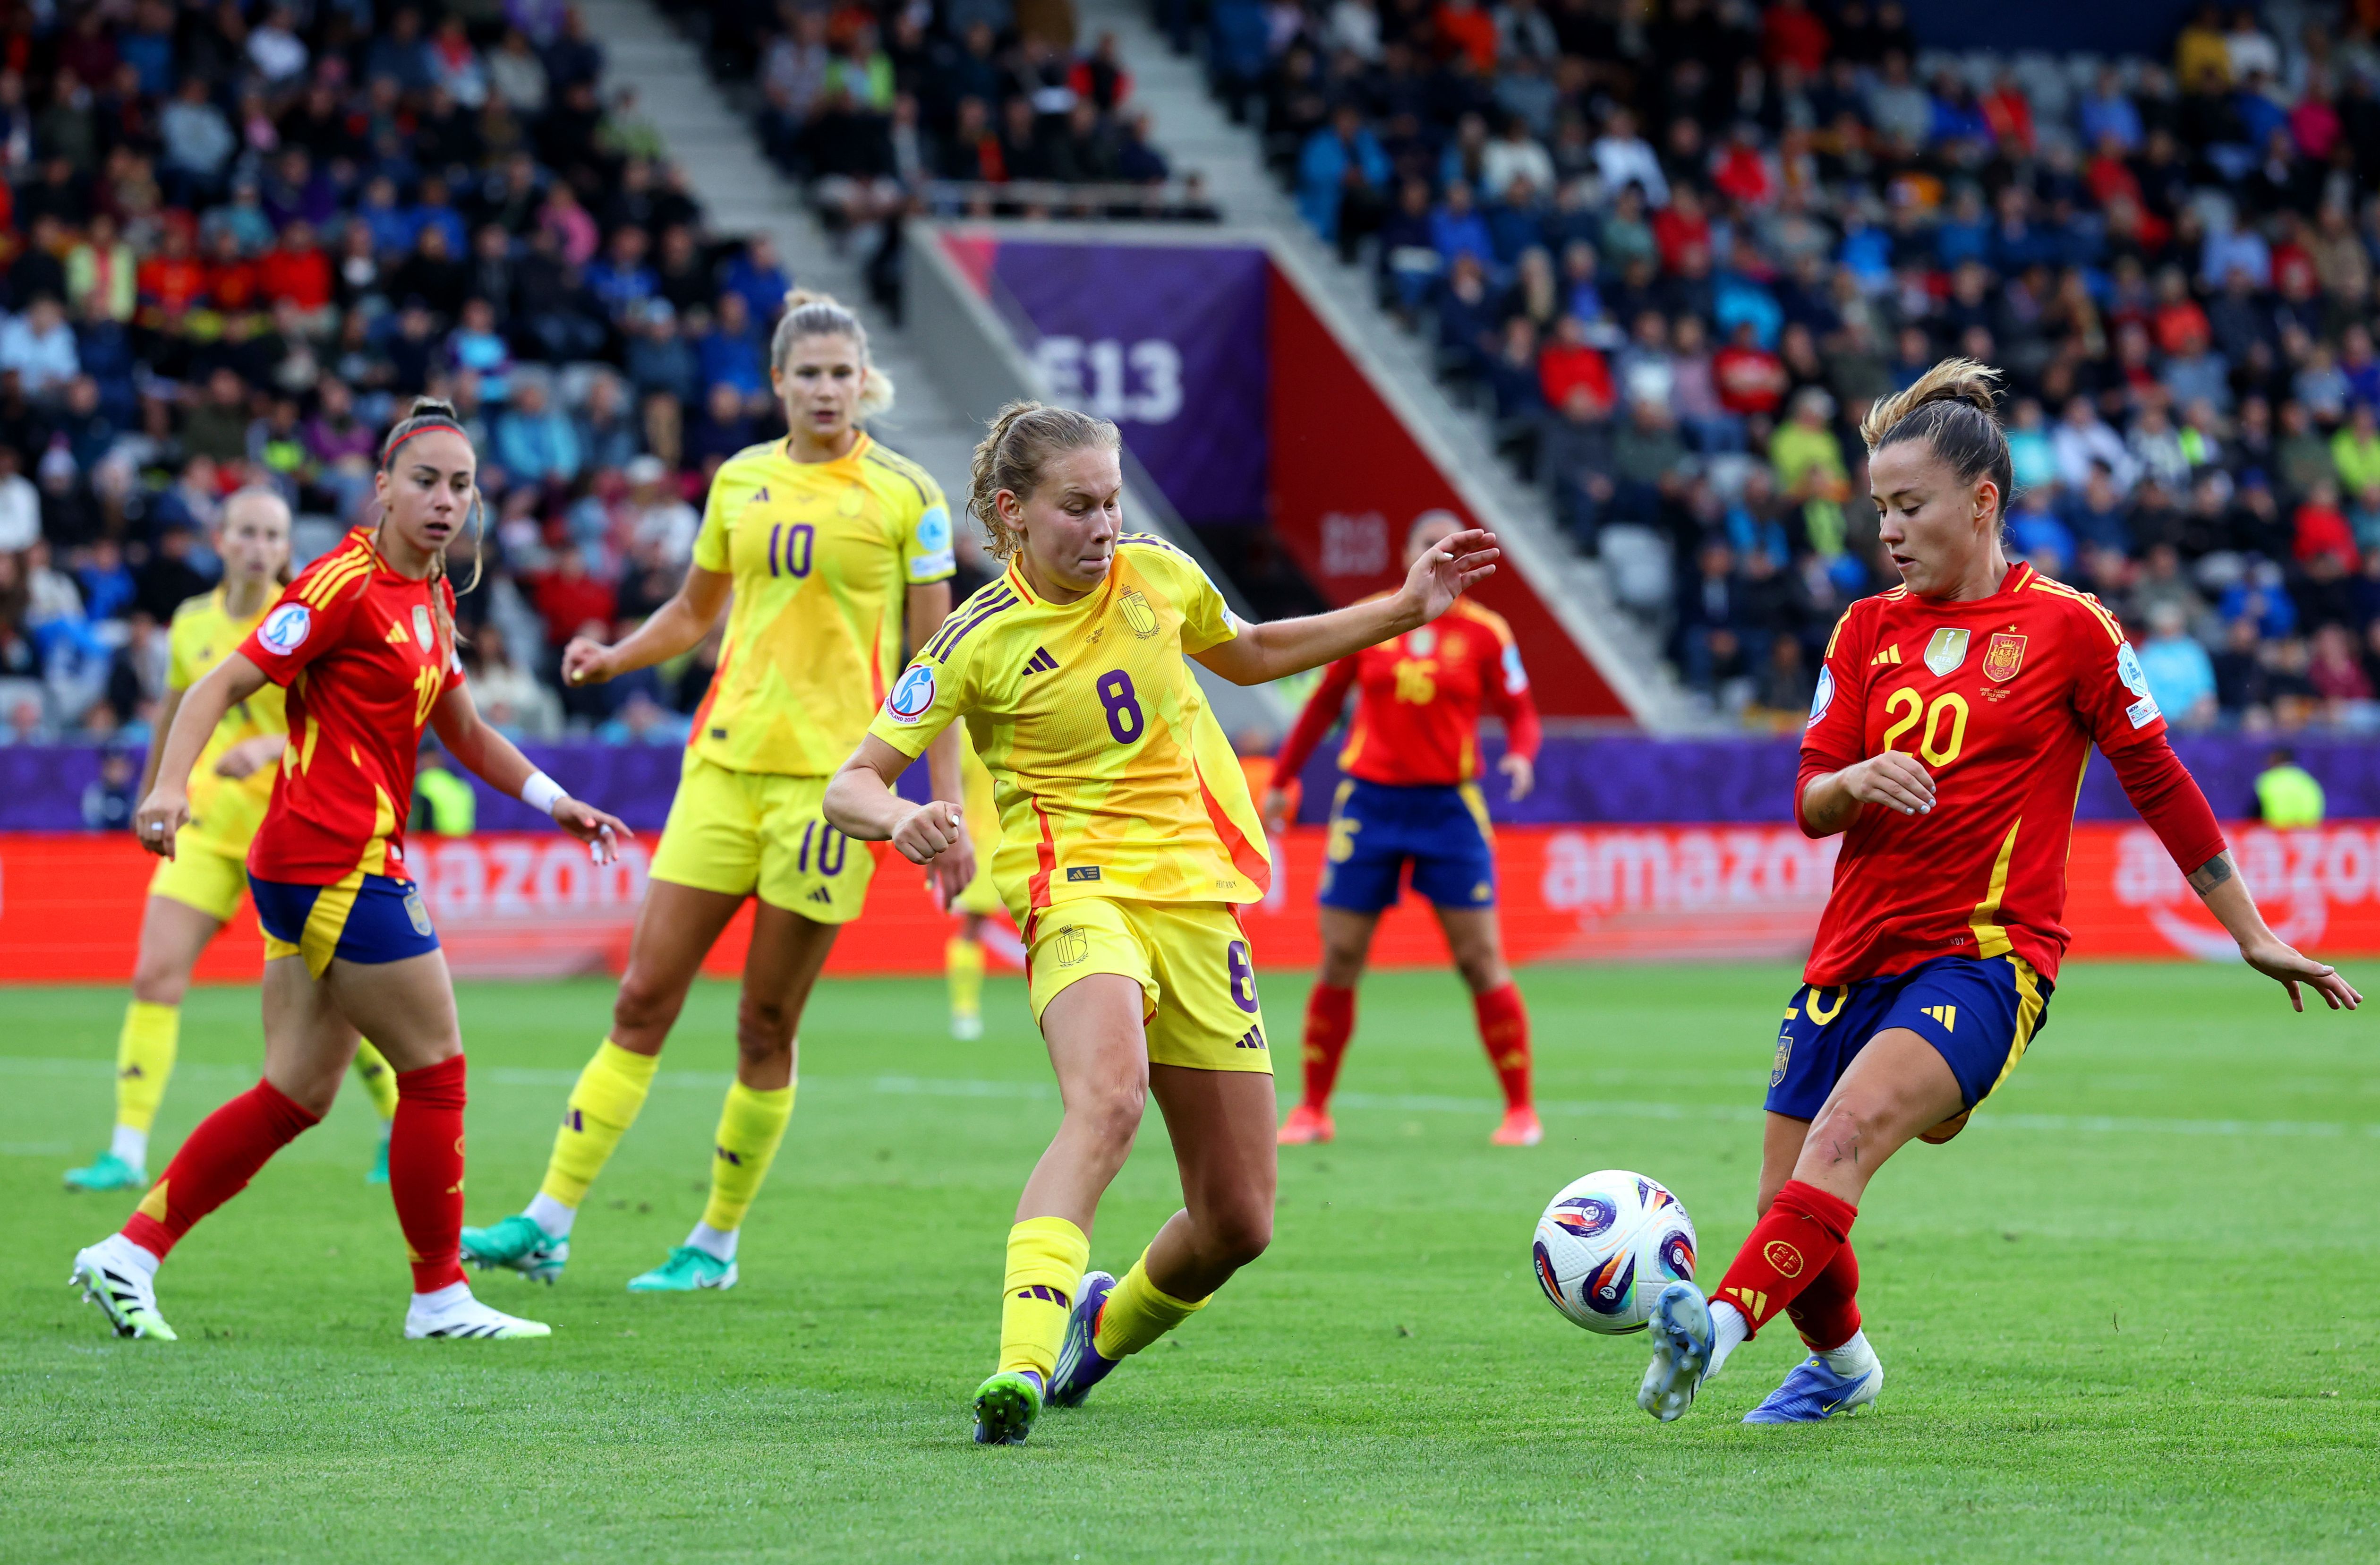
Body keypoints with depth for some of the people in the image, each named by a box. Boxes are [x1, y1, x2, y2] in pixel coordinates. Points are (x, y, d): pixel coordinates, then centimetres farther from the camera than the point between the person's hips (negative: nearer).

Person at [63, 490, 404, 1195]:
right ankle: (127, 1153, -8)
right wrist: (151, 796, 30)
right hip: (209, 823, 4)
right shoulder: (192, 623, 5)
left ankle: (400, 1132, 22)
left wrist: (271, 747, -34)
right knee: (155, 976, -9)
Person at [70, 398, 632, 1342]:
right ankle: (441, 1298, 7)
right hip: (337, 864, -9)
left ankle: (128, 1256, 8)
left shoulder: (431, 597, 15)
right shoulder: (348, 585, -12)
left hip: (312, 873, 9)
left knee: (298, 1095, 8)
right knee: (436, 1071, -3)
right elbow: (222, 687, -16)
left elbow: (463, 732, 28)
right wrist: (172, 785, -29)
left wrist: (553, 801, 20)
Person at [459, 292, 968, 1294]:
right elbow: (694, 612, 23)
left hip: (834, 771, -4)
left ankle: (718, 1241, 13)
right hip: (727, 760, 4)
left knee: (767, 1024, 0)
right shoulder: (740, 480, 10)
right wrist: (613, 657, 4)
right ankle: (549, 1222, 1)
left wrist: (946, 806, -5)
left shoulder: (905, 495, -1)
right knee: (644, 995, 0)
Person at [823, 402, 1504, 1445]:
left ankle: (1109, 1321, 34)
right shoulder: (982, 639, -6)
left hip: (1198, 897, 5)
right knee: (1108, 1098, -38)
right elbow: (851, 783, -5)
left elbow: (1244, 654, 28)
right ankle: (1022, 1362, -47)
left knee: (1238, 1222, 4)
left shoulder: (1156, 576, 6)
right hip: (1080, 888, -5)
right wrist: (899, 820, -29)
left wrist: (1405, 611, 22)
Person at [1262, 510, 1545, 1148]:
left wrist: (1520, 755, -17)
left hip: (1449, 807, -1)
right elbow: (1323, 704, 14)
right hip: (1369, 800, 1)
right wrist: (1280, 780, 14)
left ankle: (1521, 1109, 5)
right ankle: (1313, 1110, 10)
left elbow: (1520, 714, 5)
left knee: (1481, 961, -4)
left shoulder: (1485, 634, 1)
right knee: (1338, 961, 0)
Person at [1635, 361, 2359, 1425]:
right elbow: (1809, 804, 8)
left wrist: (2255, 937, 8)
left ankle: (1724, 1323, -47)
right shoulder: (1868, 631, 11)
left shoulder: (2067, 629, -1)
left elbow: (2160, 784, 5)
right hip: (1857, 954, 5)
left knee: (1851, 1125, -30)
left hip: (1987, 954, -5)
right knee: (1787, 1194, 3)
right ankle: (1839, 1364, 33)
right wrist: (1854, 783, -16)